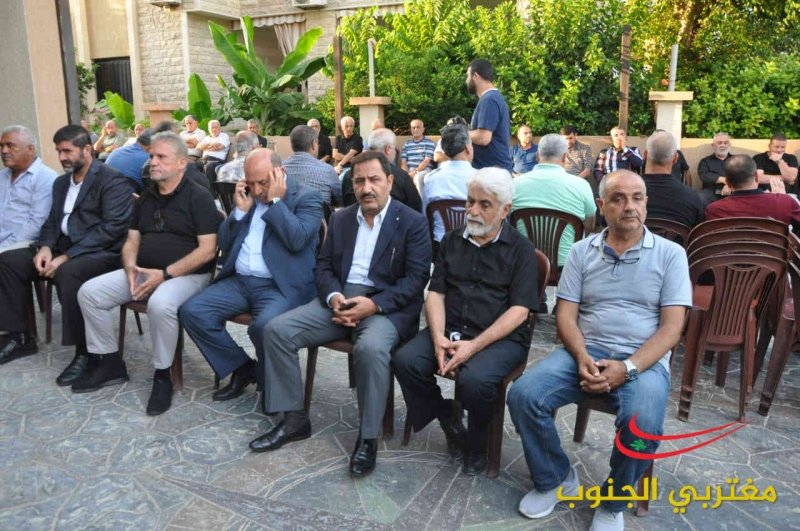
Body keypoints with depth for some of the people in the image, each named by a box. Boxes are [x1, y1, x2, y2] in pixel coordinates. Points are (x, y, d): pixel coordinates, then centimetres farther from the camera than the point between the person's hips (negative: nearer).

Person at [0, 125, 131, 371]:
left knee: (67, 272, -37)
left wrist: (67, 256, -24)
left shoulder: (113, 180, -10)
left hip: (102, 252, -9)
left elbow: (112, 228, -20)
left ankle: (85, 351, -24)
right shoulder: (61, 182, 18)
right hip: (63, 246, 9)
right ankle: (21, 337, 9)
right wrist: (45, 247, -5)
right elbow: (52, 221, 19)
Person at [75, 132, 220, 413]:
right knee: (89, 292, -6)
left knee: (160, 304, -37)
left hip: (187, 274, -7)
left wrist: (165, 274, -21)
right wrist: (130, 267, -8)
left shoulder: (198, 197, -8)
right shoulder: (145, 198, 14)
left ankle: (162, 376, -15)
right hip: (143, 271, 7)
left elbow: (207, 250, -15)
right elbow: (132, 240, 16)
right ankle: (109, 363, 9)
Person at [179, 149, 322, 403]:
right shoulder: (247, 196, 15)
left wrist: (275, 200, -12)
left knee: (264, 326, -34)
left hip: (280, 286, -6)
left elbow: (297, 240, -19)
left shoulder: (307, 198, -2)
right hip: (239, 281, 6)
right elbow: (223, 243, 13)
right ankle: (242, 368, 5)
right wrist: (240, 209, -1)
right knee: (191, 311, -12)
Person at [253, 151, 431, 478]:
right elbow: (323, 266, 12)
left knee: (370, 348, -37)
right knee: (277, 330, -13)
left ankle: (368, 438, -16)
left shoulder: (413, 222, -1)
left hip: (386, 305, -5)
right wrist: (333, 296, -10)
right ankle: (294, 419, 0)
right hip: (340, 299, 5)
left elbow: (416, 278, -9)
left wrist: (374, 304, -21)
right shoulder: (340, 218, 14)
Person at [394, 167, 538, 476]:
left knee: (473, 379, -33)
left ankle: (477, 443, -1)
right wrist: (438, 337, -11)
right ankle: (450, 423, 3)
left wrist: (474, 345, -20)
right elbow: (435, 292, 8)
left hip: (501, 337, -4)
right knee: (405, 361, -21)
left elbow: (519, 310, -9)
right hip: (451, 330, 5)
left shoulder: (520, 249, 0)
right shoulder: (452, 241, 13)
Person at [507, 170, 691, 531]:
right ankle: (555, 478, 6)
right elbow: (565, 315, 5)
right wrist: (582, 358, -15)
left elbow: (671, 328, -4)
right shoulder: (582, 251, 10)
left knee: (642, 422, -33)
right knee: (523, 395, -21)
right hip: (586, 352, 3)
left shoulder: (670, 254, 3)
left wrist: (627, 368, -18)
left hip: (644, 360, -2)